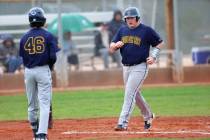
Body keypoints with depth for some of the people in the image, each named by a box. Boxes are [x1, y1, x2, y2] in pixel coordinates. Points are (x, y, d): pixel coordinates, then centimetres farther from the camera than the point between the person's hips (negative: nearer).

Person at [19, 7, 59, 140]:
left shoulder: (24, 38, 3)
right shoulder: (48, 36, -5)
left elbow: (23, 57, 1)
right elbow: (53, 56, -10)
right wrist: (50, 67, 8)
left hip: (28, 71, 3)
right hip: (43, 70, -3)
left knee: (32, 104, 14)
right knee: (44, 104, -5)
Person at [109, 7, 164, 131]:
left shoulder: (146, 30, -5)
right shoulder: (122, 31, 9)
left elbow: (160, 43, 3)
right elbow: (111, 49, 8)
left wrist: (153, 56, -10)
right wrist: (116, 45, -16)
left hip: (140, 67, -7)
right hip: (126, 68, 7)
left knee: (129, 94, -15)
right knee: (135, 94, 17)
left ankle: (123, 123, -17)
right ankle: (148, 116, 36)